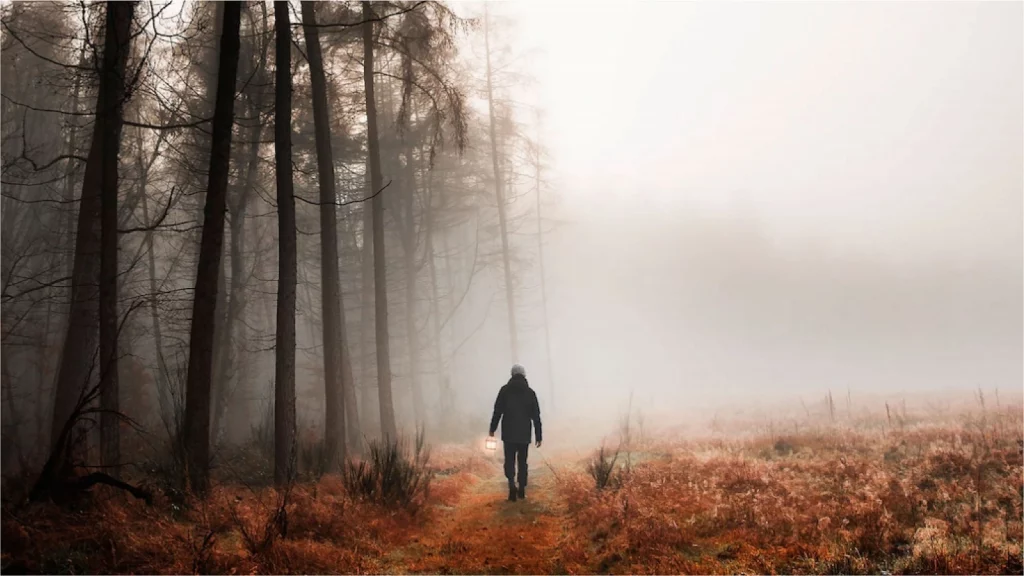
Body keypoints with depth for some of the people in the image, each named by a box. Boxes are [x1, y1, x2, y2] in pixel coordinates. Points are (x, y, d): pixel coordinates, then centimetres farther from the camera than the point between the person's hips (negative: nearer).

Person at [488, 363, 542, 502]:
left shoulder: (505, 390, -2)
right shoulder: (530, 393, 2)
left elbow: (497, 411, -4)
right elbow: (536, 417, 2)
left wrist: (492, 429, 6)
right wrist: (538, 436, 6)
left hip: (508, 434, -1)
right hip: (524, 435, 1)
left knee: (509, 461, 3)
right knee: (522, 462, 14)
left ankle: (512, 485, -20)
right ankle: (521, 490, 16)